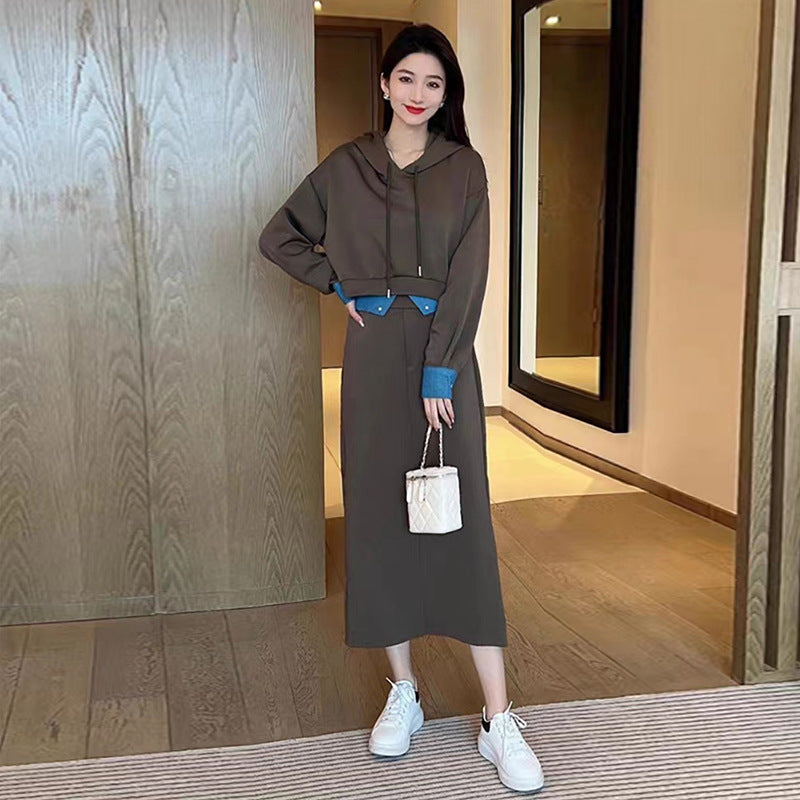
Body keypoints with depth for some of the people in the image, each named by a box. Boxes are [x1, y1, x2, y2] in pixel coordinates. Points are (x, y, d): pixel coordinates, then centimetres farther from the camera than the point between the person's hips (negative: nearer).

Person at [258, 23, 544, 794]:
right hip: (374, 354, 2)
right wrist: (339, 283, 2)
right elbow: (278, 237, 15)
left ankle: (498, 717, 0)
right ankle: (403, 692, 19)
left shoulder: (464, 168, 3)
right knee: (378, 513, 4)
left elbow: (468, 275, -6)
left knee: (460, 519, -5)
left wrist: (438, 371, -14)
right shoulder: (345, 165, 7)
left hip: (444, 354, -2)